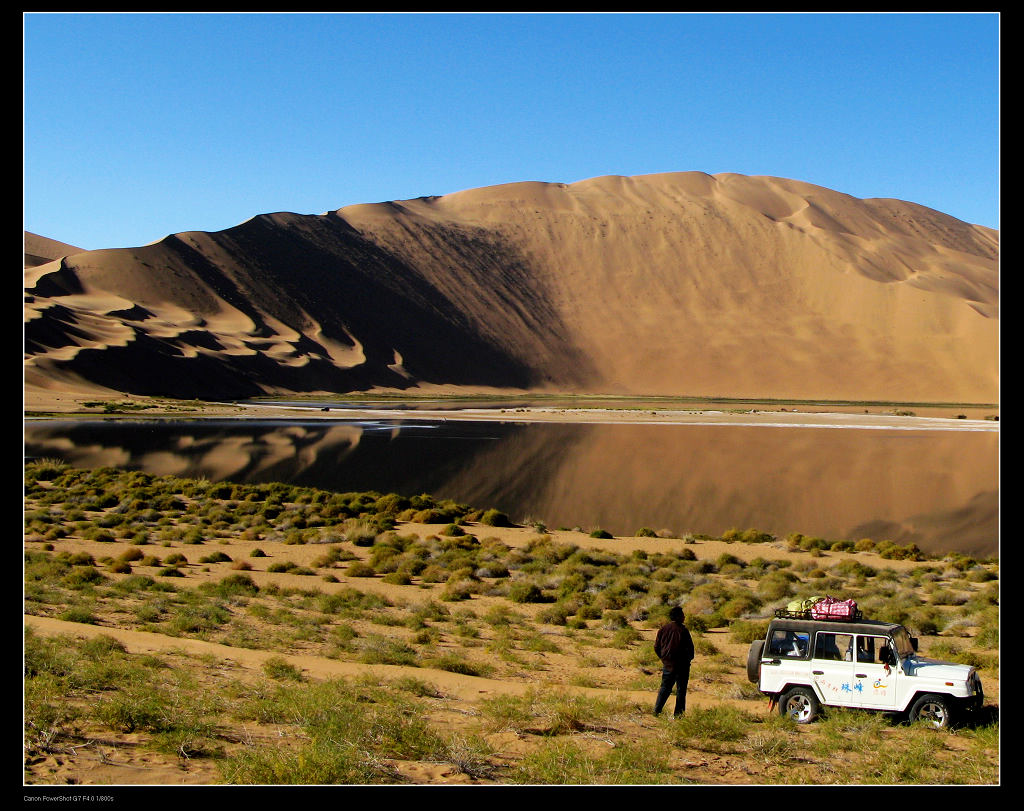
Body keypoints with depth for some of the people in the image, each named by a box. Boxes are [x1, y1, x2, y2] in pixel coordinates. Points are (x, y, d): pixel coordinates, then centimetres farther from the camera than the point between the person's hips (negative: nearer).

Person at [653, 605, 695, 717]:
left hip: (667, 664, 5)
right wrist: (689, 659, 5)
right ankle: (678, 713, 5)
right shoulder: (683, 630, -14)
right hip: (681, 665, -5)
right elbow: (690, 647, -13)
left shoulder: (663, 629, 2)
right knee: (681, 690, 5)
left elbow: (656, 647, 7)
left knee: (665, 687, 14)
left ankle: (657, 711, 8)